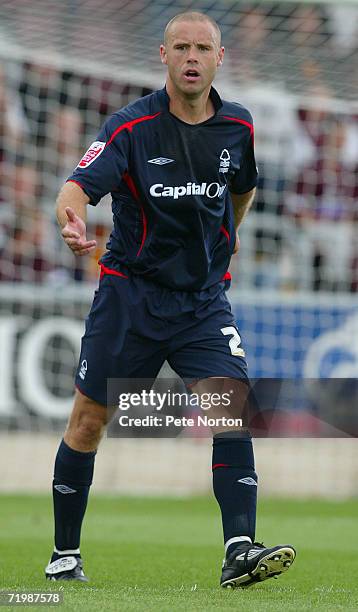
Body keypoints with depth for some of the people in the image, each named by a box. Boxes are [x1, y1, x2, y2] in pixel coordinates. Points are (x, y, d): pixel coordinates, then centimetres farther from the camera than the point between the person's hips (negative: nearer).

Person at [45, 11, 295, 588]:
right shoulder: (130, 126, -12)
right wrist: (72, 221, -46)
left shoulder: (237, 126, 1)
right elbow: (79, 186, -25)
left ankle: (239, 550, -25)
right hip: (130, 291, -2)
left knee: (231, 404, -19)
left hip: (204, 297, 2)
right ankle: (64, 553, 19)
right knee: (88, 421, 4)